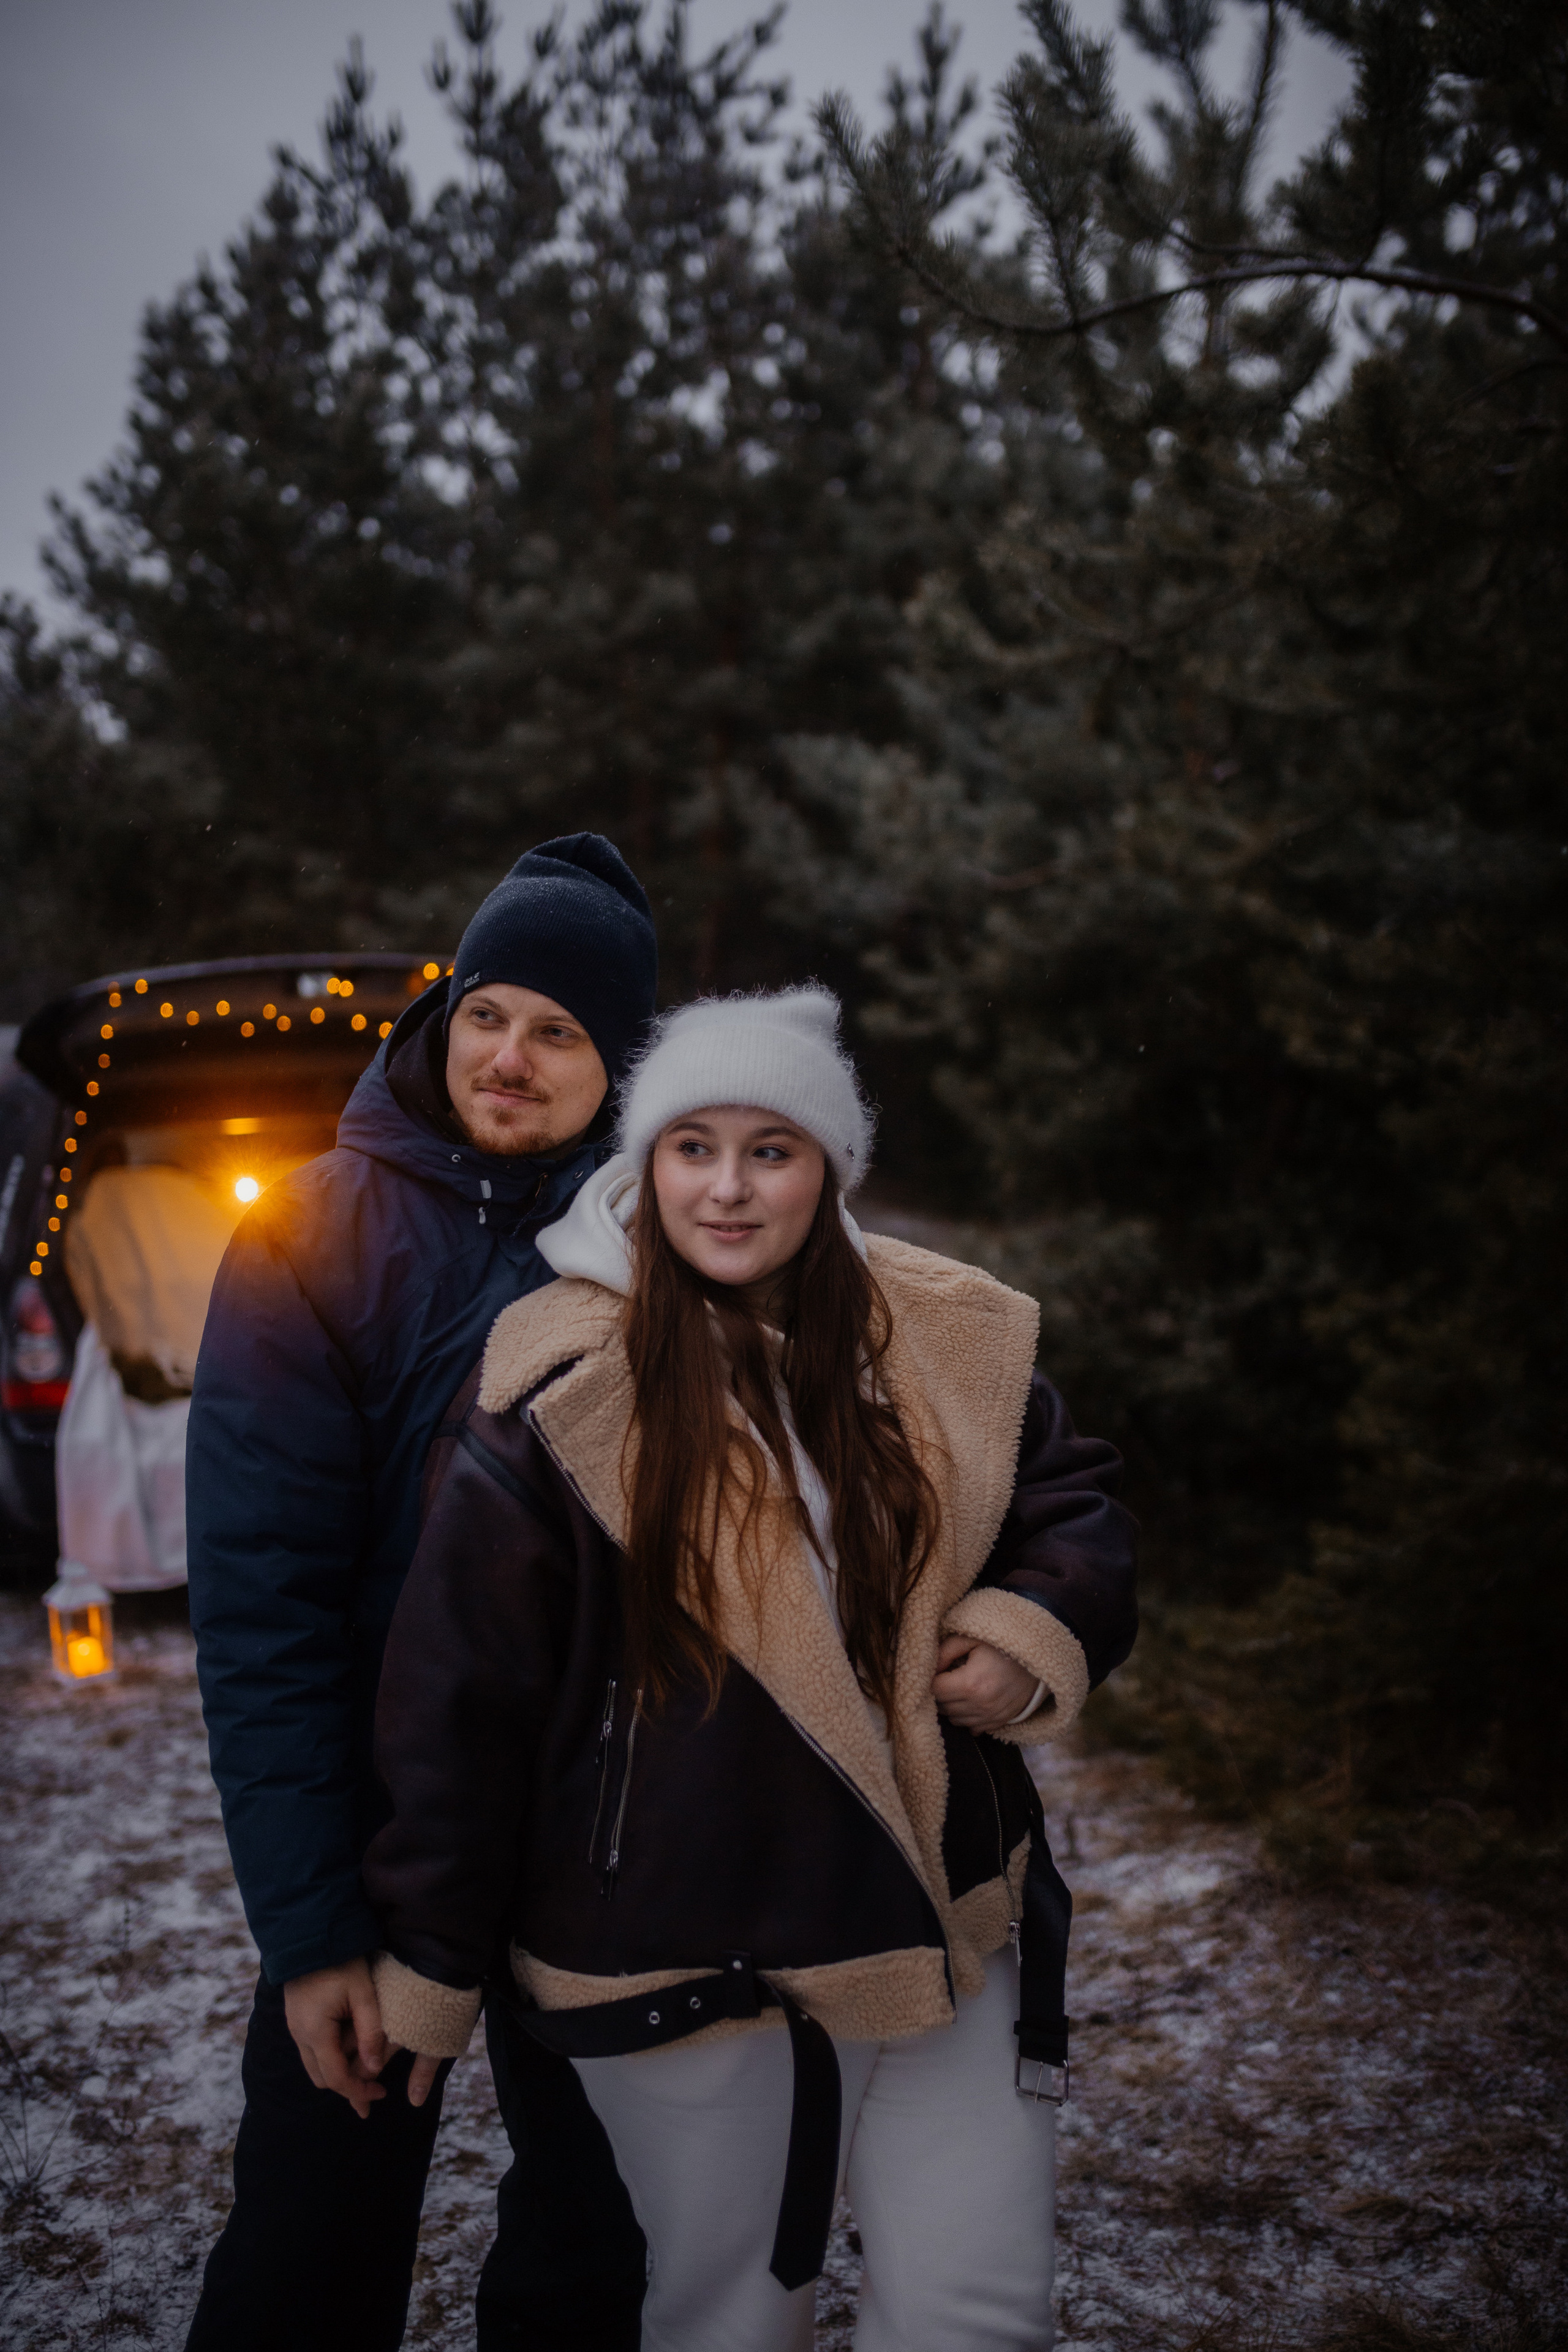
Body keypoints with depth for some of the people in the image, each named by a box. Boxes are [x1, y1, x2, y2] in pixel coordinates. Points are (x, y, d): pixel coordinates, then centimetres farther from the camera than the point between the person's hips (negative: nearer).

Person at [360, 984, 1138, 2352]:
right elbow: (457, 1696, -8)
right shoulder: (557, 1391, -13)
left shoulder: (948, 1345, -2)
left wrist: (1037, 1629, -11)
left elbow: (1076, 1506, 11)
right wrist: (430, 1966, -2)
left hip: (945, 1919, 3)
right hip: (682, 1967, -3)